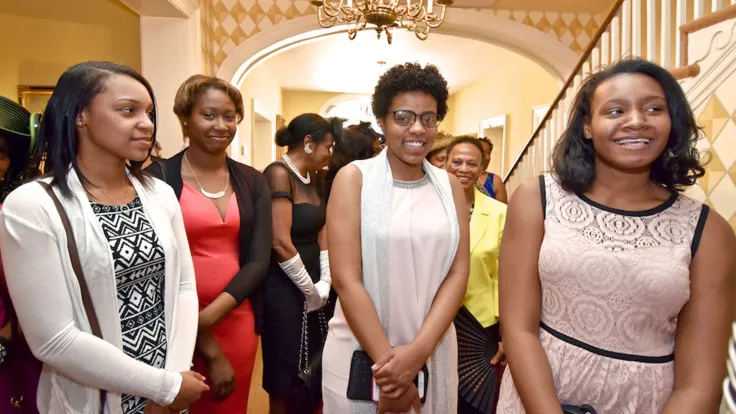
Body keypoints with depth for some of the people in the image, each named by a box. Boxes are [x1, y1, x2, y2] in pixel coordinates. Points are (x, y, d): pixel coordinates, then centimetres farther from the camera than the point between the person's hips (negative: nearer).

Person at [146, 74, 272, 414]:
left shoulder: (252, 181, 4)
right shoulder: (159, 178, -8)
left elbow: (259, 260, -1)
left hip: (236, 321, 4)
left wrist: (210, 315, -16)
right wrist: (209, 348, -13)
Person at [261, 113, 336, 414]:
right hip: (284, 289, -8)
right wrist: (310, 291, -12)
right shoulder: (279, 173, -16)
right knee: (287, 376, 8)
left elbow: (321, 232, 7)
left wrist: (324, 285, -4)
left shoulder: (311, 180, 10)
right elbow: (281, 244, -23)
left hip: (312, 288, 8)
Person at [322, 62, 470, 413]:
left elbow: (458, 272, -3)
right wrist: (387, 360, -14)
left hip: (434, 352, 3)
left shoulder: (450, 186, 3)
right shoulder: (354, 178, -7)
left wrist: (419, 350, -14)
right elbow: (346, 279, -13)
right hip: (361, 354, -3)